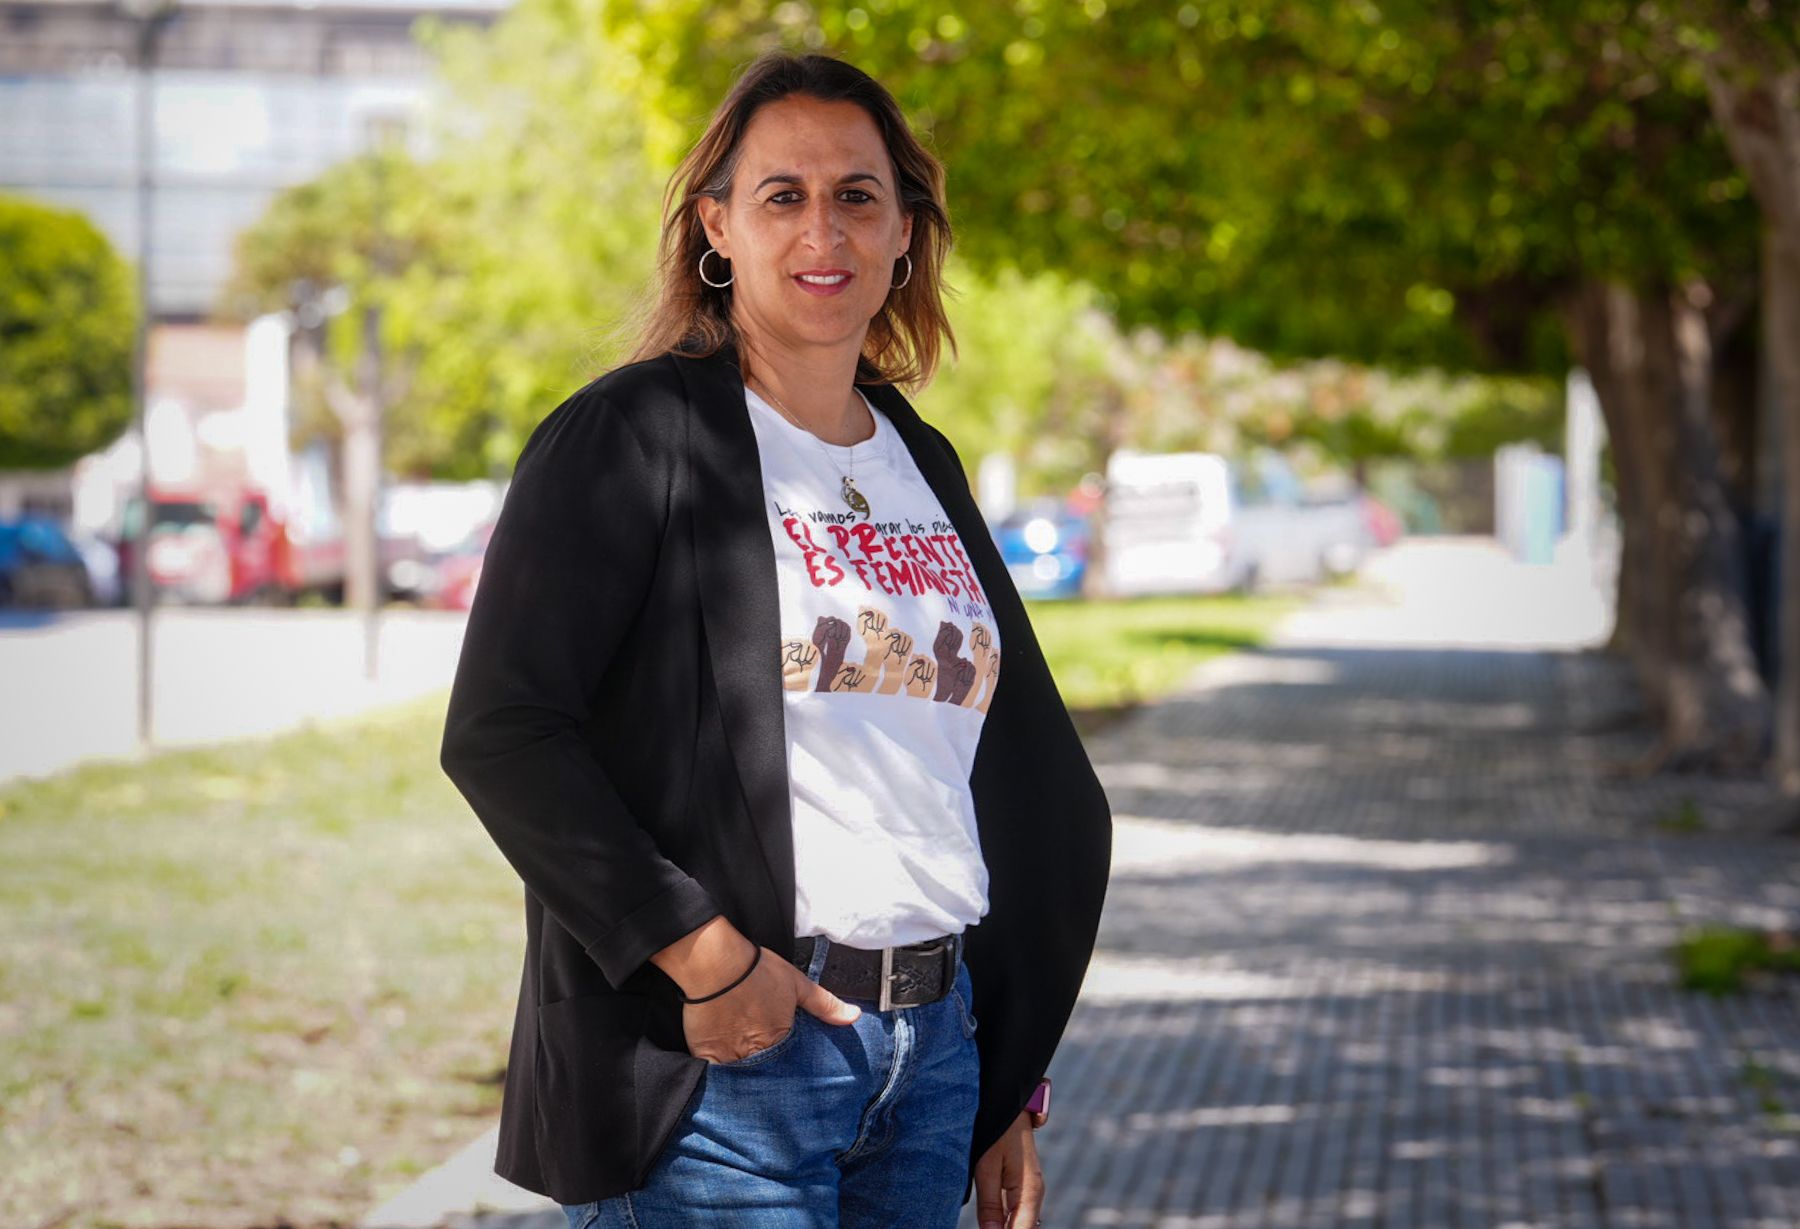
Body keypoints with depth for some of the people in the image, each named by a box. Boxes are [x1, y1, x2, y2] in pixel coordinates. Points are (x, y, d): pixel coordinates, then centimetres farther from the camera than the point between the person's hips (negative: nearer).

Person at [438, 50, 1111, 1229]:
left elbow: (1026, 775, 20)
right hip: (723, 1061, -6)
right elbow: (500, 732, -12)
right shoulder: (633, 436, -4)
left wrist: (1010, 1086, 17)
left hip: (932, 1047, 6)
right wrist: (700, 951, -18)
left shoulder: (924, 466, 16)